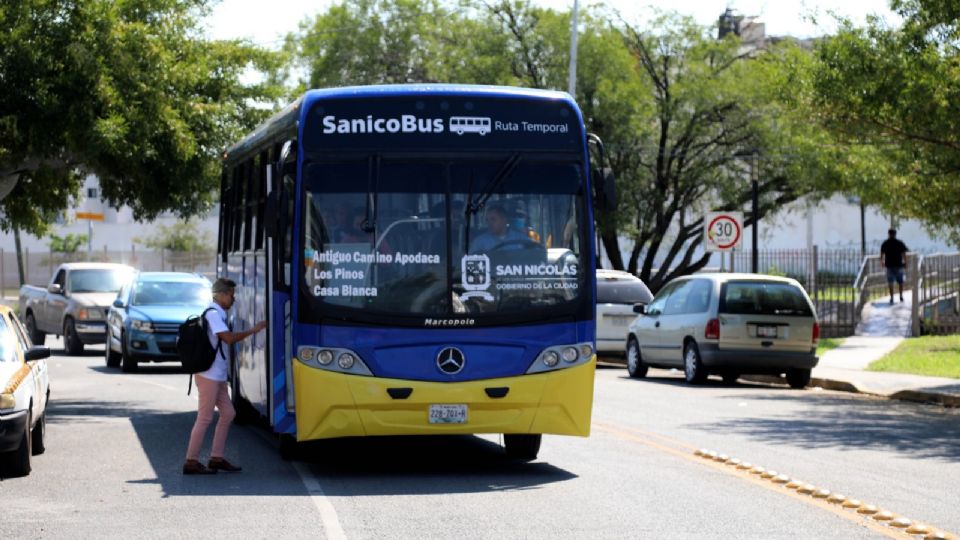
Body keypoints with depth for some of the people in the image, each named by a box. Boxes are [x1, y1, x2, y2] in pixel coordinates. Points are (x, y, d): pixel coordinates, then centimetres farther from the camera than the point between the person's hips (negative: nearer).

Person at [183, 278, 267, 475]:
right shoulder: (213, 314, -14)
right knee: (205, 418, -6)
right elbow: (228, 338, -24)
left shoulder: (218, 314, 16)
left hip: (217, 376, 10)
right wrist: (253, 330, -17)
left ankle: (216, 458, 16)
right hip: (209, 375, -10)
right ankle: (191, 462, -2)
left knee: (228, 413, 12)